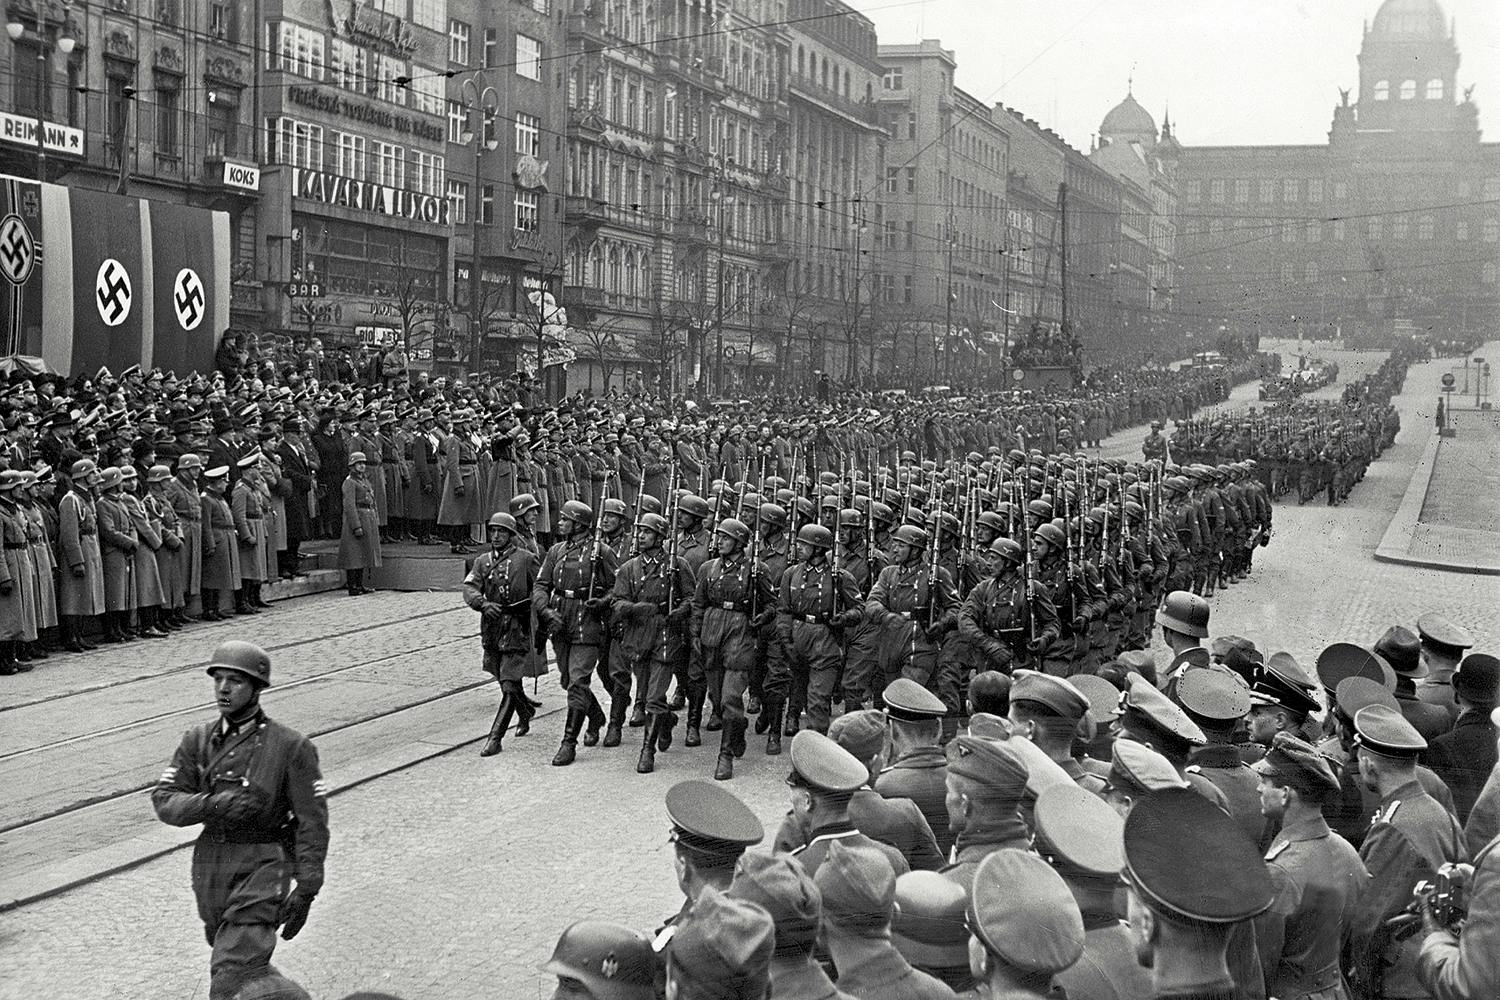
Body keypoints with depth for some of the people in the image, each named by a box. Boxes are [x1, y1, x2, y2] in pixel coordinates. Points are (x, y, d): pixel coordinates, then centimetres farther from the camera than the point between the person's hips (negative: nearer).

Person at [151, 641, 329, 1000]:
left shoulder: (291, 747, -12)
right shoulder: (198, 741, 1)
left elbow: (312, 822, -10)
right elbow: (165, 802, -6)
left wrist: (306, 890, -15)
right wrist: (214, 804, -26)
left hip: (263, 866, -6)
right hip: (211, 868, 6)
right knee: (224, 945, 27)